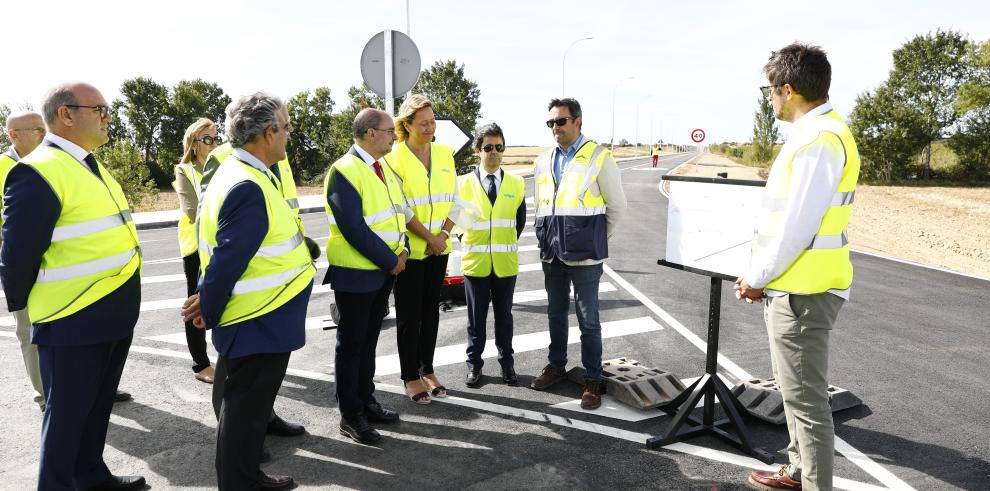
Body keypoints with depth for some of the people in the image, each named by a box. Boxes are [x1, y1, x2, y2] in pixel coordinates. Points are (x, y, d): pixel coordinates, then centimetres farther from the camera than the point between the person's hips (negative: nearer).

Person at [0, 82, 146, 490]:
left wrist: (120, 302, 18)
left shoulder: (91, 167, 11)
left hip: (113, 315, 9)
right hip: (72, 322, -8)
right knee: (66, 414, 8)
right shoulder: (38, 172, -18)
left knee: (97, 406, 22)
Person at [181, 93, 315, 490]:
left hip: (259, 319, 10)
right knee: (246, 408, 5)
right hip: (260, 323, -10)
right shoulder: (249, 188, -24)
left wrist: (210, 300, 13)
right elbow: (227, 262, -23)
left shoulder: (239, 171, 9)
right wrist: (209, 315, -10)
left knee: (251, 403, 22)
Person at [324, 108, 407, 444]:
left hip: (383, 271, 8)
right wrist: (391, 261, -16)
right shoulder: (344, 172, -17)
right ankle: (350, 416, 17)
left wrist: (402, 249, -1)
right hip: (355, 274, -8)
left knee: (368, 340, 18)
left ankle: (366, 402, 31)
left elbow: (398, 212, 15)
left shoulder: (385, 167, 10)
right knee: (351, 344, 5)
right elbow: (355, 230, -22)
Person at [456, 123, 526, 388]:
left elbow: (519, 221, 11)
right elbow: (458, 219, 4)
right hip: (475, 261, -1)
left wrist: (507, 244, 8)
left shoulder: (516, 184, 3)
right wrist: (474, 244, 0)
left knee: (504, 315, 11)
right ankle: (474, 363, 20)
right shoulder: (464, 183, 0)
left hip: (505, 262, 1)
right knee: (476, 317, 8)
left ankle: (506, 362, 24)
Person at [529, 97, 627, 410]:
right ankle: (556, 365, 34)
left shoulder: (599, 158, -6)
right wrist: (548, 238, 13)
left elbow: (617, 205, -1)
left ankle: (592, 380, 13)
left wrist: (598, 239, 5)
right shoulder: (544, 162, 10)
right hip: (552, 254, 6)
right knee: (556, 315, 17)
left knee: (588, 320, 1)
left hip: (584, 255, -5)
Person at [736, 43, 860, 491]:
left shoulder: (818, 139, -20)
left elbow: (796, 227, -23)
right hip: (795, 284, 10)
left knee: (806, 398, 1)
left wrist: (756, 277, -10)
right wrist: (764, 276, 14)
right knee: (796, 391, 21)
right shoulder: (816, 133, 12)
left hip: (801, 291, -10)